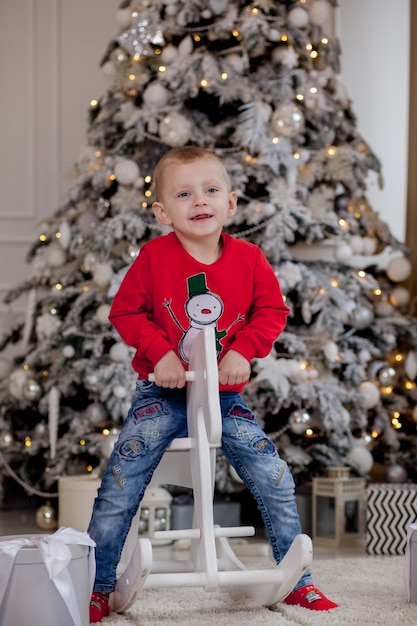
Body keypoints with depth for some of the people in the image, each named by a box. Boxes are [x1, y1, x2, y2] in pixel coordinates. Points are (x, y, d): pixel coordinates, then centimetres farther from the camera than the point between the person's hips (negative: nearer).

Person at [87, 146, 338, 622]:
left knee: (276, 481, -6)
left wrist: (243, 350, -13)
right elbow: (125, 311, -4)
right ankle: (97, 586, 5)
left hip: (225, 395, 2)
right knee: (119, 487, -11)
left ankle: (299, 582, 12)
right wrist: (159, 352, -17)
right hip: (162, 395, -1)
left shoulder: (249, 259, -4)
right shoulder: (154, 257, -10)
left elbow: (272, 310, 3)